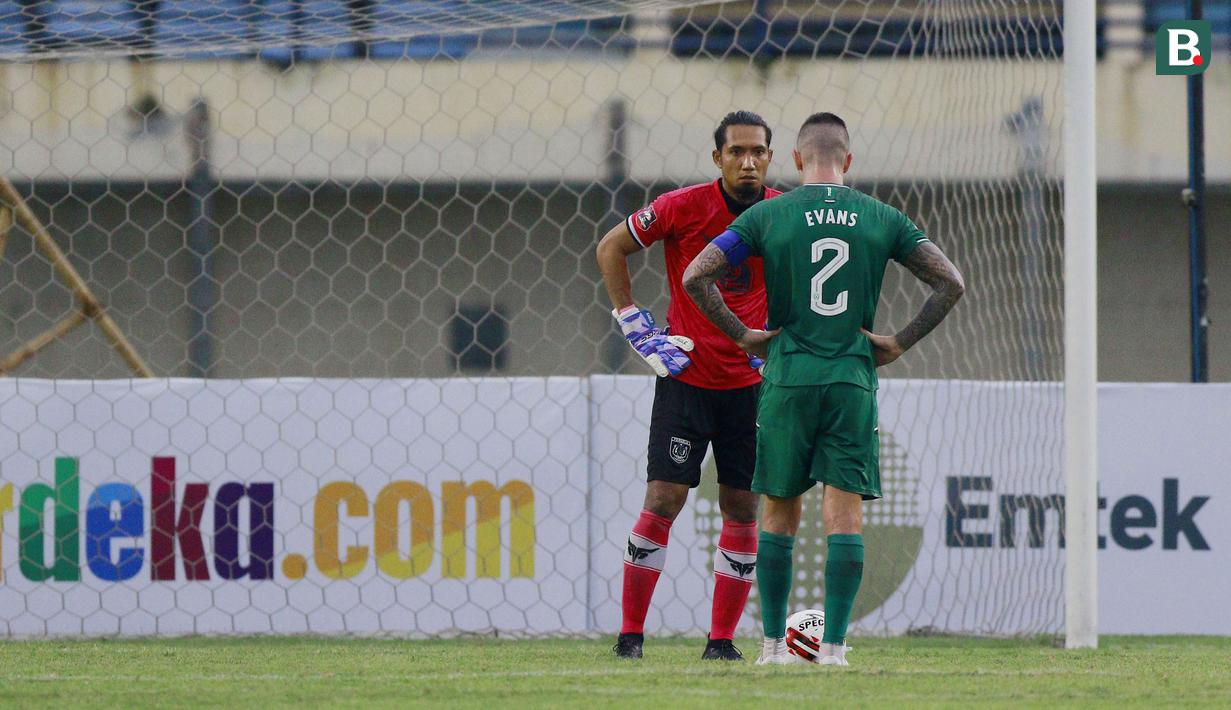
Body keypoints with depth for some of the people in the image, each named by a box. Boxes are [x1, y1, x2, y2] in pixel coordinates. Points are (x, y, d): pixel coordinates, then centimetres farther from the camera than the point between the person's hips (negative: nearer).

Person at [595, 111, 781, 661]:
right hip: (685, 376, -3)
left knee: (743, 508, 1)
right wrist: (635, 325, -3)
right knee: (664, 500, -8)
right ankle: (630, 635, 0)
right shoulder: (684, 207, -10)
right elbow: (611, 248, 1)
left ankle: (722, 639, 8)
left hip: (749, 383, 3)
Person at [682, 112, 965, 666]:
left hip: (787, 378, 0)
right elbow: (950, 283, 3)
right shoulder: (882, 219, 5)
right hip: (852, 381, 0)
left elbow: (695, 277, -6)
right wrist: (900, 343, 6)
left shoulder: (765, 216, 1)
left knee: (779, 512, 11)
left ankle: (774, 643, 12)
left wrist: (742, 335, 2)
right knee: (844, 513, -1)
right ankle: (833, 646, -8)